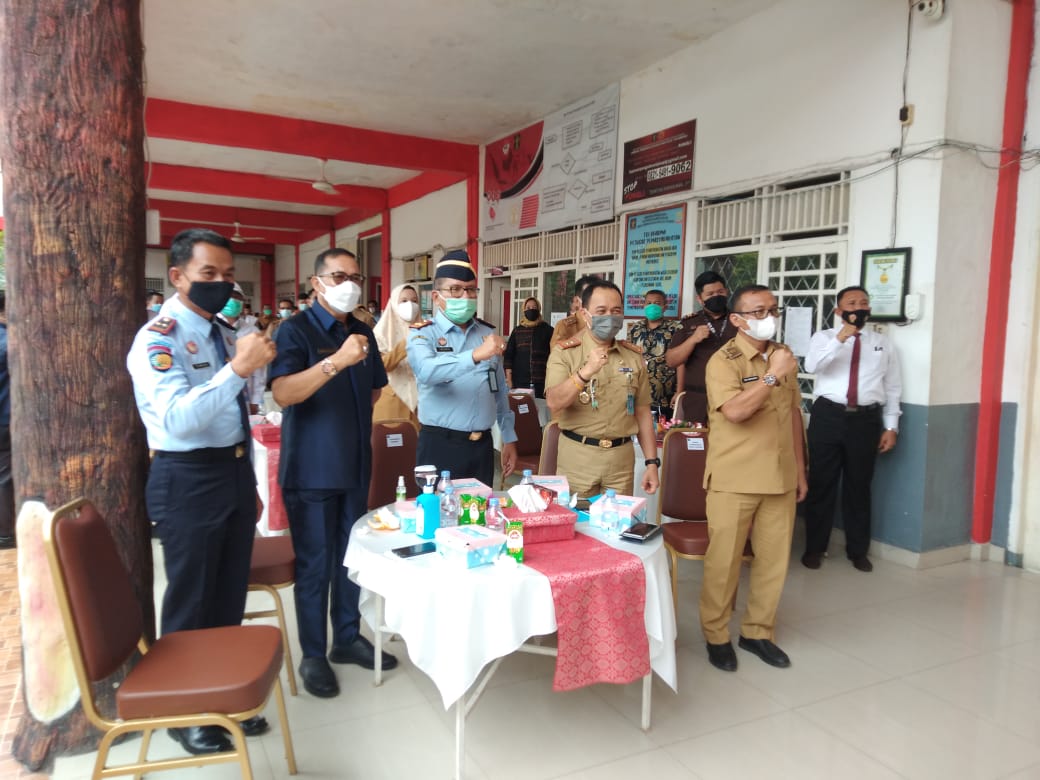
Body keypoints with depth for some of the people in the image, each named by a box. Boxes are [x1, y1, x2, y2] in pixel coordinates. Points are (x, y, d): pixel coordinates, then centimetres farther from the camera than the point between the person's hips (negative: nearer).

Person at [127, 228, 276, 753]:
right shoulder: (159, 339, -15)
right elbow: (178, 420, -30)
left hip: (235, 472, 8)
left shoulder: (216, 332, 10)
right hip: (188, 481, -7)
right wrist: (238, 368, -34)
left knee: (230, 597, 17)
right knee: (190, 604, 7)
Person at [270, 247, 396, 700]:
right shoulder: (296, 331, -11)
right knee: (314, 564, 4)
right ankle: (313, 655, 19)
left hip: (355, 467, 6)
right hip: (311, 470, -6)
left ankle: (347, 638, 32)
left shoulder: (363, 333, 9)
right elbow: (282, 393, -28)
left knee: (352, 556, 15)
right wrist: (336, 361, -37)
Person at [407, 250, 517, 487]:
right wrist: (476, 355, -39)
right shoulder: (423, 333, -5)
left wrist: (509, 438, 13)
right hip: (440, 445, -4)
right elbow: (426, 371, -28)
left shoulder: (487, 333, 10)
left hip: (482, 445, 5)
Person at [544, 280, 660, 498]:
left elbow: (643, 412, 10)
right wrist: (586, 372, -30)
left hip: (621, 459, 3)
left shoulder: (633, 356, 7)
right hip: (576, 458, -3)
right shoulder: (564, 354, -4)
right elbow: (554, 404, -17)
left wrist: (652, 462, 6)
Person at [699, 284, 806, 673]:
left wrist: (800, 469, 14)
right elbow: (734, 411, -27)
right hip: (734, 479, -6)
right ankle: (716, 635, 20)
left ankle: (757, 631, 28)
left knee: (775, 558, 11)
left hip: (780, 477, 6)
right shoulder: (723, 360, -11)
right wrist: (773, 375, -24)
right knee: (723, 560, 3)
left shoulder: (784, 356, 10)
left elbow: (794, 414, 15)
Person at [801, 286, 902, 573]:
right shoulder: (824, 337, 4)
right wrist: (841, 338, -26)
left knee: (859, 486, 12)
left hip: (866, 419, 2)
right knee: (821, 484, 5)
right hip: (828, 415, -2)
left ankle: (858, 551, 27)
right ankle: (815, 548, 19)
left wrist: (891, 426, 4)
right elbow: (811, 366, -17)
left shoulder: (883, 343, 11)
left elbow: (892, 388, 10)